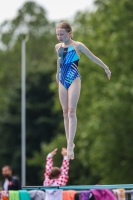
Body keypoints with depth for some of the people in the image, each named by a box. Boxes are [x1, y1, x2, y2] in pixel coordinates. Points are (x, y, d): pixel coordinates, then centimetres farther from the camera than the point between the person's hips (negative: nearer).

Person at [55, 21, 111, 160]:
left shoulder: (77, 46, -6)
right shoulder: (58, 47, 9)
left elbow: (92, 57, 2)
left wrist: (106, 68, 8)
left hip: (74, 80, -5)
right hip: (62, 81, 5)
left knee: (71, 112, -13)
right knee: (65, 113, 5)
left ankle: (70, 146, -20)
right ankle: (69, 143, 12)